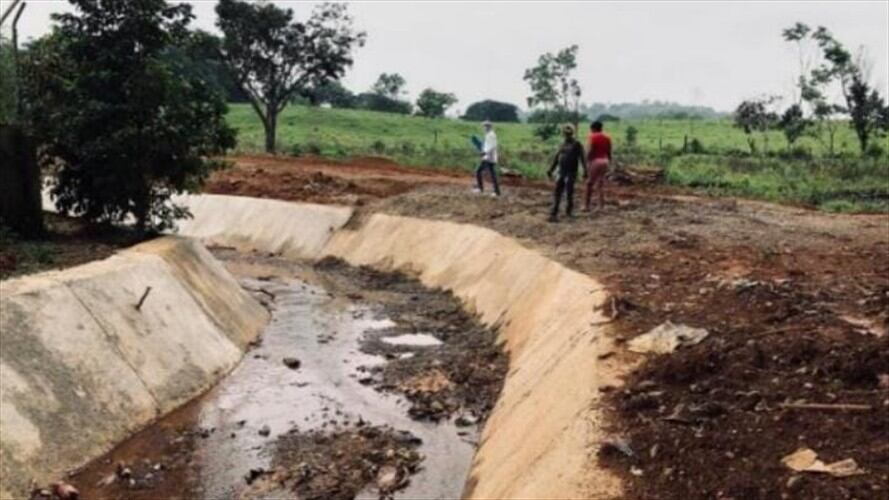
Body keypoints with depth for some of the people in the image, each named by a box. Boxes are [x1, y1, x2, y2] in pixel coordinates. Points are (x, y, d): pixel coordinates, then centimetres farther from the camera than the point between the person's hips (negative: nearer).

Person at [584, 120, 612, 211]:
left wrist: (587, 161, -8)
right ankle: (601, 206, 9)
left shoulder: (593, 137, -7)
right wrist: (609, 162, 18)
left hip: (595, 161, -6)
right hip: (605, 161, 6)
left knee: (590, 183, 2)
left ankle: (586, 205, 2)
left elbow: (590, 150, -13)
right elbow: (609, 152, 11)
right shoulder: (607, 137, 11)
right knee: (601, 184, 11)